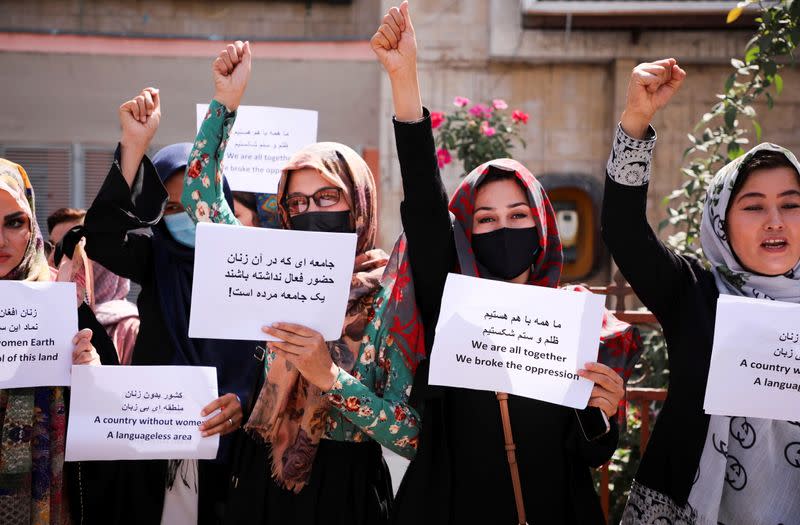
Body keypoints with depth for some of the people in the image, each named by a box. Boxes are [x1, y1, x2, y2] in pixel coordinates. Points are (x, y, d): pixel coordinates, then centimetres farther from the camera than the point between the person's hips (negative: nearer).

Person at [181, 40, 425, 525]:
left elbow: (415, 438, -16)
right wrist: (226, 100, 2)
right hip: (261, 485, 4)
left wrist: (329, 376, -26)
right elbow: (200, 196, 10)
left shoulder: (392, 297, -10)